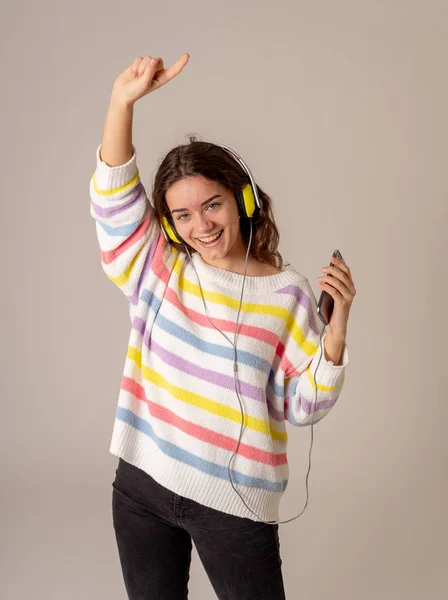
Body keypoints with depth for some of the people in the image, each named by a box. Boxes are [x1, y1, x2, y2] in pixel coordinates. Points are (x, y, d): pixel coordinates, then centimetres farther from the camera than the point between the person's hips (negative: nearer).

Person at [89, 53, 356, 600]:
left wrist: (338, 324, -19)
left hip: (234, 500, -2)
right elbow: (114, 198, -11)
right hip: (141, 483, 3)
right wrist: (123, 100, -22)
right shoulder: (158, 268, 0)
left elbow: (302, 407, -6)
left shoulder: (286, 293, -6)